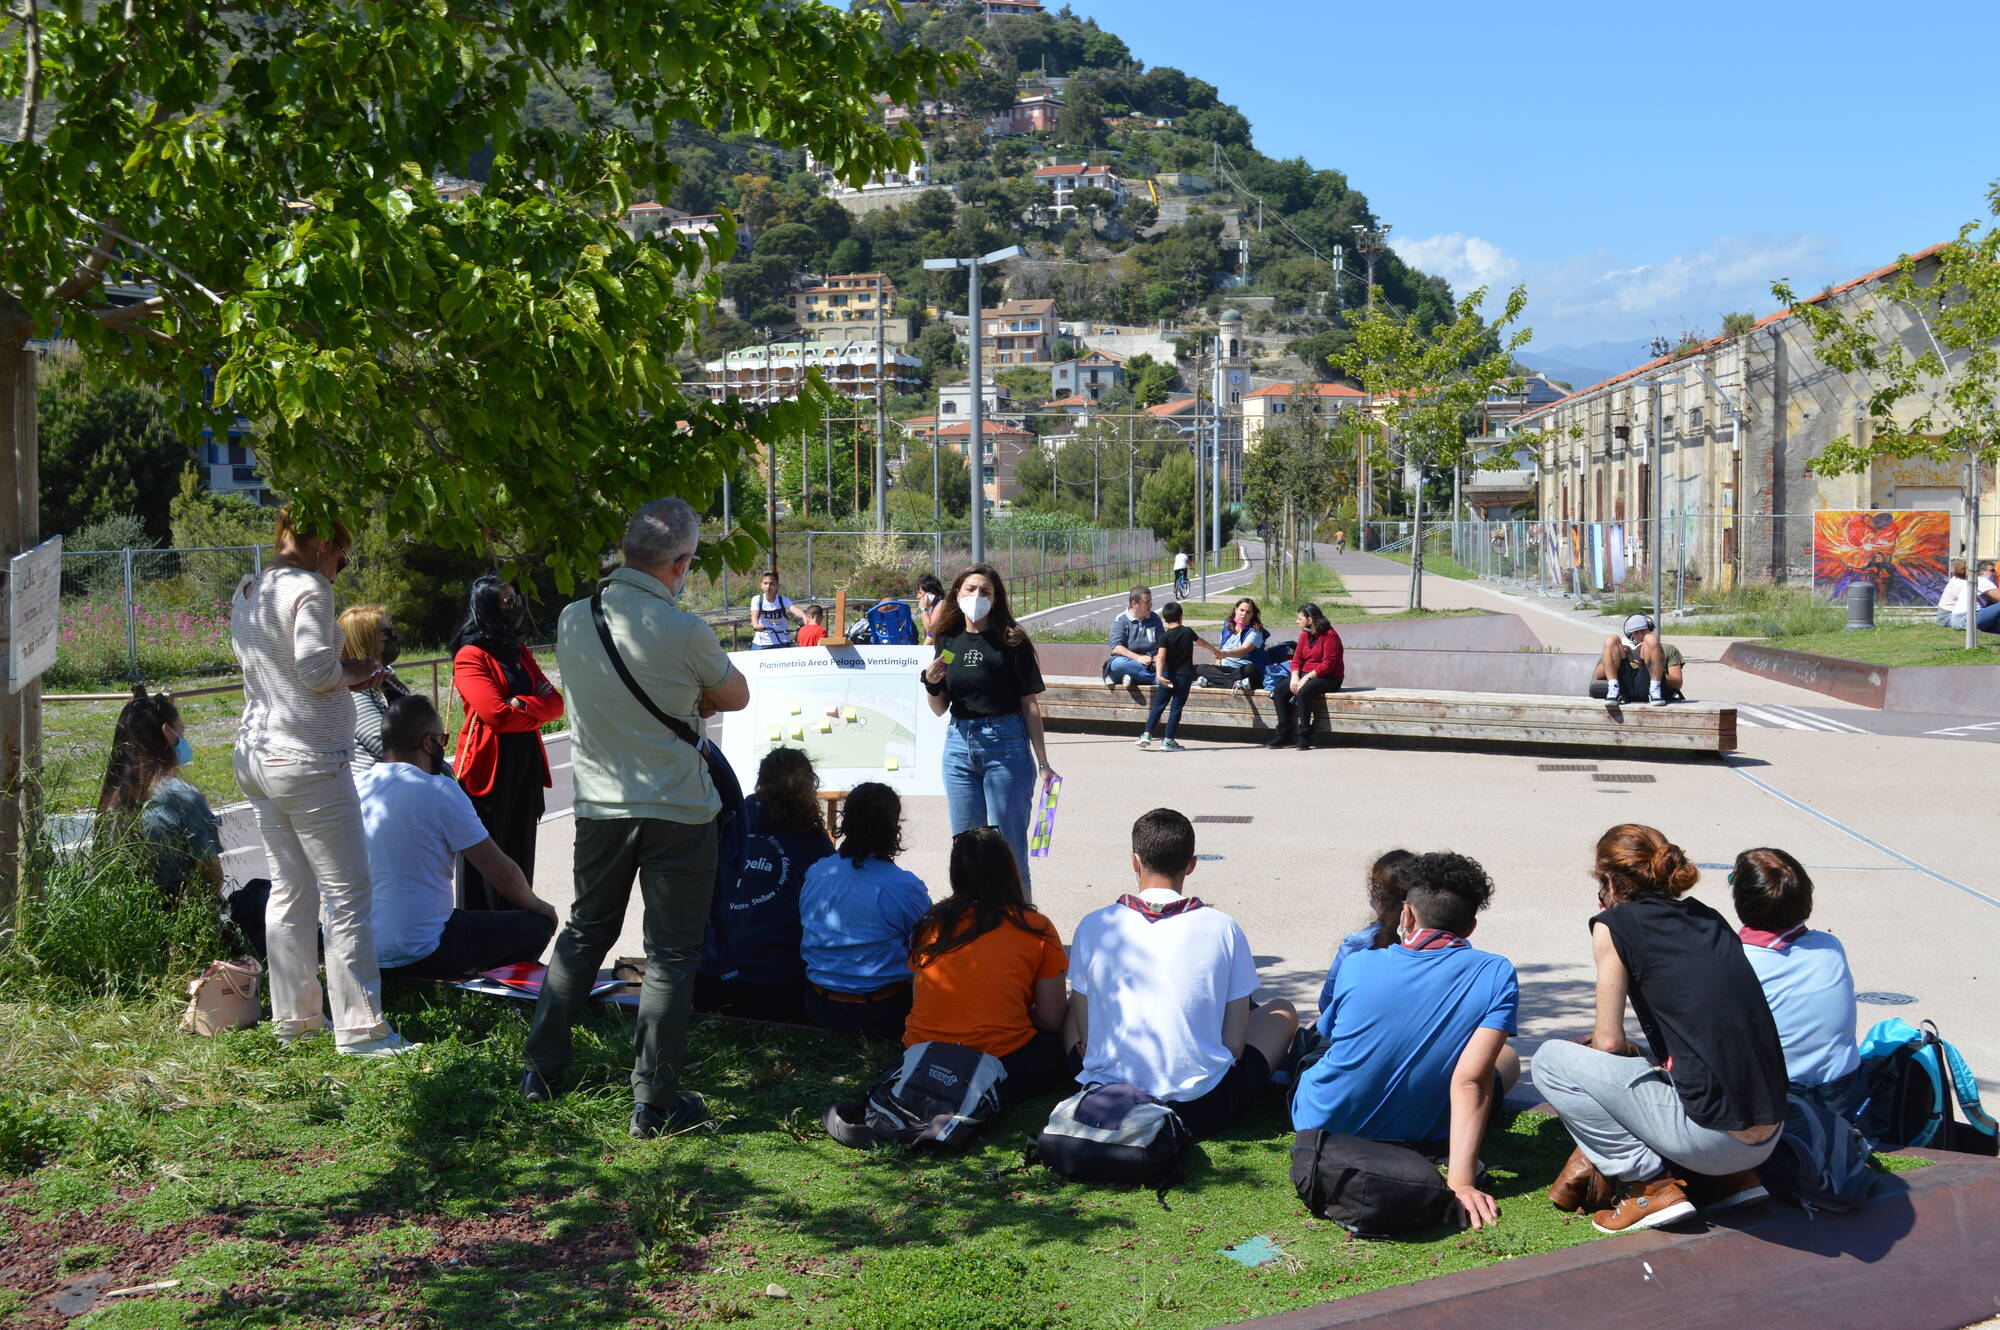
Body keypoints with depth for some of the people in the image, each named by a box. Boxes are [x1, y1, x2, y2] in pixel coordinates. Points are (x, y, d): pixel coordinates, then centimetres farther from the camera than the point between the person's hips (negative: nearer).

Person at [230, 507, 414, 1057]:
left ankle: (294, 1016, 20)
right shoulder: (309, 589, -13)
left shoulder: (245, 593, 15)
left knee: (290, 891, 15)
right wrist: (356, 671, -3)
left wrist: (347, 672, 15)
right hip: (308, 759, -9)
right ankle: (360, 1028, -1)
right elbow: (316, 668, -23)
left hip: (256, 756, 9)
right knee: (348, 898, -3)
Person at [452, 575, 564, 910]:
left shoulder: (519, 652, 15)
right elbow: (496, 714, -20)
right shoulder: (470, 656, -9)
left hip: (525, 768, 7)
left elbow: (556, 704, 5)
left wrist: (522, 704, -14)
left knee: (519, 858, 11)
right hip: (489, 770, -7)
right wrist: (538, 712, -5)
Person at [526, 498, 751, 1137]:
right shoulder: (683, 632, -18)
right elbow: (737, 697, 0)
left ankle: (542, 1068, 29)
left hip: (600, 806, 5)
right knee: (671, 953, 4)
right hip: (678, 812, -5)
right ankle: (654, 1100, 7)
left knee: (584, 933, 21)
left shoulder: (572, 620, -2)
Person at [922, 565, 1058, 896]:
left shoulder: (1011, 641, -6)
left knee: (1009, 846, 1)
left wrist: (1043, 762, -8)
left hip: (1006, 744, -5)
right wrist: (932, 683, -9)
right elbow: (939, 709, 12)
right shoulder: (948, 642, 7)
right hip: (959, 743, 5)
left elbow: (1029, 704, -5)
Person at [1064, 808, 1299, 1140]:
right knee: (1282, 1012, 23)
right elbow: (1235, 1043, -3)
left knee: (1071, 1005, 32)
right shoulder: (1222, 928, -7)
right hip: (1202, 1112, -2)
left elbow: (1083, 1035, 2)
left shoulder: (1094, 926, -4)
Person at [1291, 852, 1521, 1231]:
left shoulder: (1358, 965, -11)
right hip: (1419, 1139, -2)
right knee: (1508, 1058, 24)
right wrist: (1460, 1182, -28)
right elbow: (1470, 1081, -27)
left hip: (1321, 1125, 2)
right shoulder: (1496, 976, -17)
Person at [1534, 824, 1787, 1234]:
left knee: (1550, 1060, 4)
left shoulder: (1614, 923, -3)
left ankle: (1651, 1185, 0)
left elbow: (1609, 1043, -1)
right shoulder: (1709, 919, 16)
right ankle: (1734, 1178, 17)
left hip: (1711, 1137, -7)